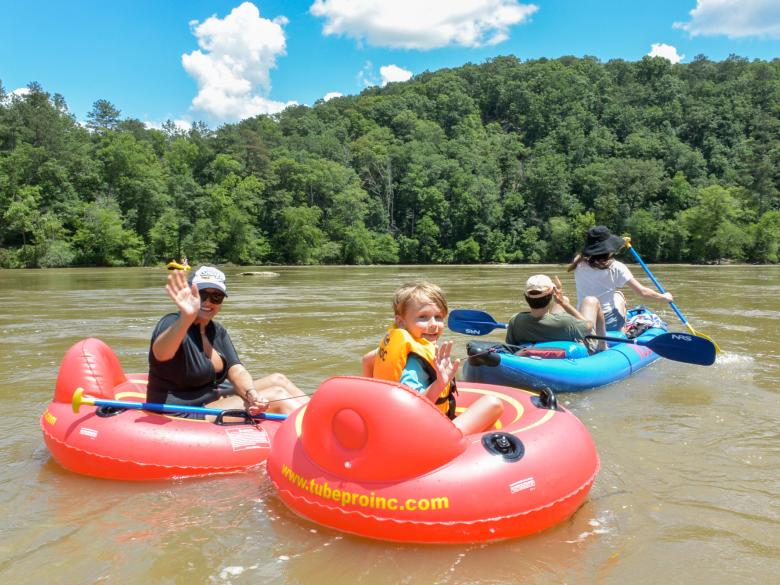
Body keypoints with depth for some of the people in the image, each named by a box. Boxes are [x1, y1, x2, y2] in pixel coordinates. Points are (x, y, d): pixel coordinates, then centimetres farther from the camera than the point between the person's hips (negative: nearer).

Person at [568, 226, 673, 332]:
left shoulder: (578, 264, -2)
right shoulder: (616, 268, -11)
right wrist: (664, 297, 13)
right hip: (610, 324, -3)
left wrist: (620, 245, 34)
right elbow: (643, 292, -6)